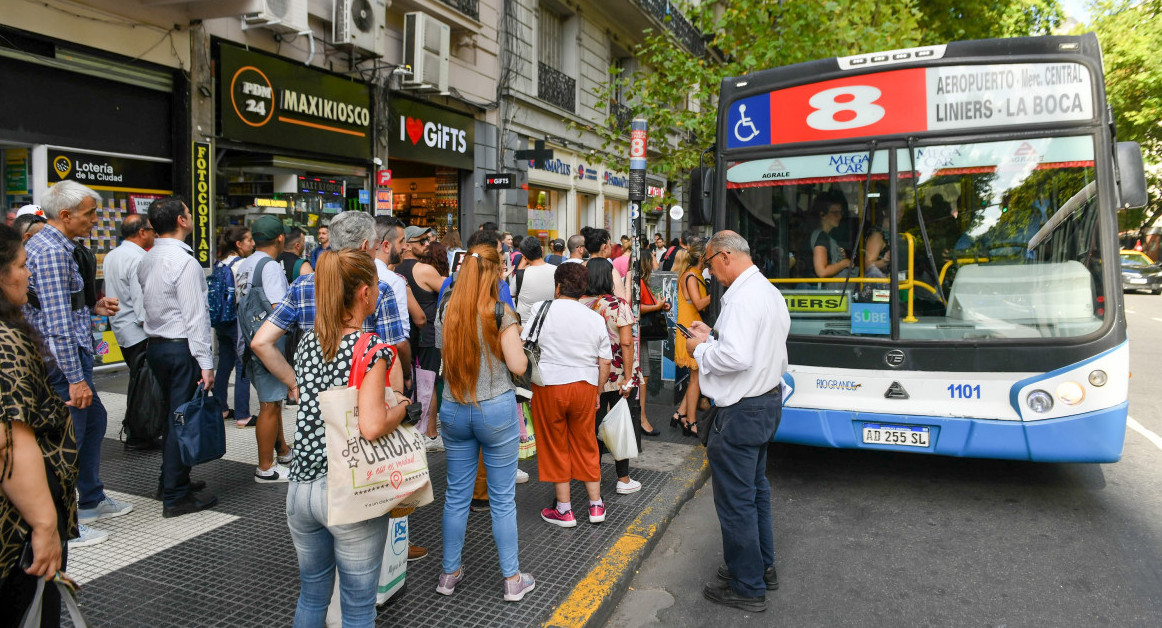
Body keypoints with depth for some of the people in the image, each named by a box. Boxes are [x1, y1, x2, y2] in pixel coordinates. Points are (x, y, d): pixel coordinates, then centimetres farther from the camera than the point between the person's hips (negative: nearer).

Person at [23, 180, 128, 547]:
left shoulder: (44, 244, 13)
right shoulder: (52, 252, -19)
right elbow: (58, 323, -24)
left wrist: (92, 307, 9)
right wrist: (75, 378, -24)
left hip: (70, 355, 11)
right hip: (63, 360, -11)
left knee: (94, 419, 22)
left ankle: (91, 501, 35)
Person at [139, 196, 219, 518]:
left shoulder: (147, 260, 11)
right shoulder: (184, 261, -16)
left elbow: (146, 305, 14)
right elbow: (194, 316, -19)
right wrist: (205, 363, -17)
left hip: (154, 345, 9)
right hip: (181, 347, -9)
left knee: (170, 416, 19)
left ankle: (173, 480, 32)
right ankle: (176, 497, 4)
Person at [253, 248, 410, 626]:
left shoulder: (308, 340, 3)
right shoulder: (373, 348, -16)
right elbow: (372, 427, -25)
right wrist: (401, 407, -8)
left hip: (301, 486, 6)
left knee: (311, 593, 24)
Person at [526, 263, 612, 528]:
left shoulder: (542, 310, -4)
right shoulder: (596, 318, 4)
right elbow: (604, 363, 4)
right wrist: (596, 393, 15)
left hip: (549, 385, -3)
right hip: (585, 386, 3)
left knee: (555, 446, 9)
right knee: (586, 444, 15)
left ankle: (564, 510, 16)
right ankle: (596, 505, 23)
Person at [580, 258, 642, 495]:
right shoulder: (619, 305, -12)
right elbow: (626, 343, -16)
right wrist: (628, 377, -12)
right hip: (619, 376, -3)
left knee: (594, 423, 14)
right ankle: (623, 479, 14)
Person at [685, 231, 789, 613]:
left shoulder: (743, 297, -23)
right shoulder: (770, 292, 10)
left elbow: (736, 356, -32)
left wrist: (701, 350, -15)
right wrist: (712, 337, 9)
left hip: (742, 410, -11)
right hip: (768, 399, 11)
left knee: (735, 498, 3)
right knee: (755, 487, 23)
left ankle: (747, 588, 17)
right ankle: (762, 567, 38)